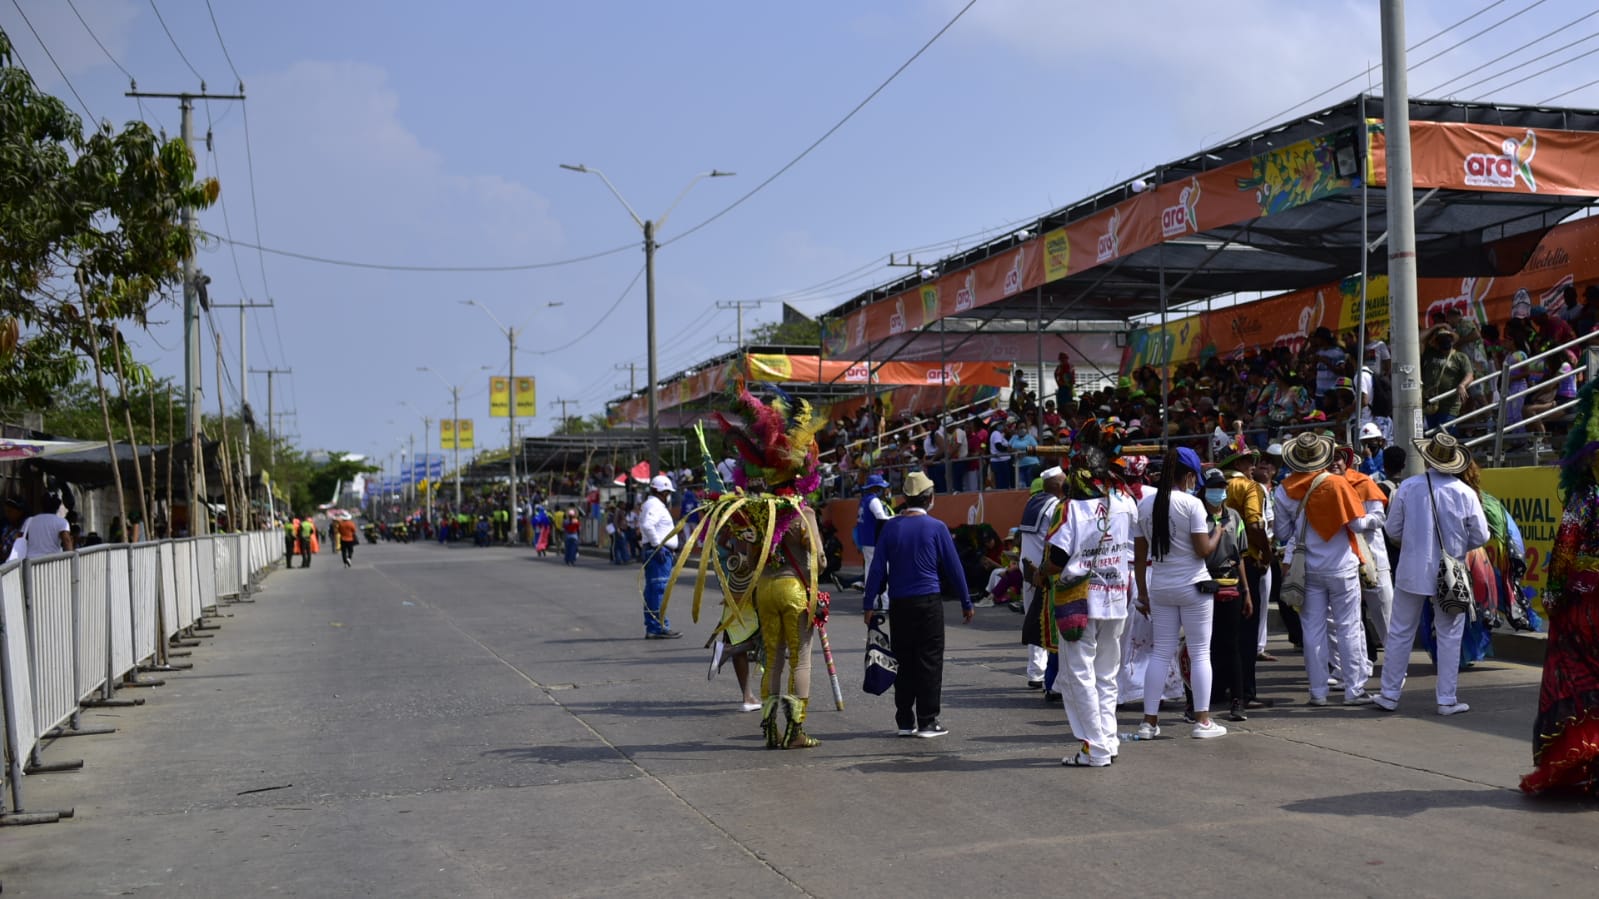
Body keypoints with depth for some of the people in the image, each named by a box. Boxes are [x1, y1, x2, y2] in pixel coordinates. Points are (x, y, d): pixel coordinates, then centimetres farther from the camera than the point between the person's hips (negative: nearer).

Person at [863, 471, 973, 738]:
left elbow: (877, 567, 2)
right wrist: (966, 603, 10)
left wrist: (870, 605, 5)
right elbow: (953, 567, 1)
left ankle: (905, 721, 12)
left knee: (903, 663, 9)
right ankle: (928, 722, 2)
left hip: (898, 604, 3)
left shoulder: (890, 527, 4)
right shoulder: (936, 527, -3)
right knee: (930, 661, 2)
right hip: (928, 601, -3)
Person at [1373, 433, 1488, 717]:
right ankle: (1447, 699, 11)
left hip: (1412, 571, 0)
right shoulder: (1465, 493, -8)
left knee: (1400, 633, 9)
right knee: (1449, 636, 8)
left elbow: (1393, 530, -1)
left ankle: (1390, 694, 14)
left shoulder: (1408, 487, -8)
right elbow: (1480, 536, -3)